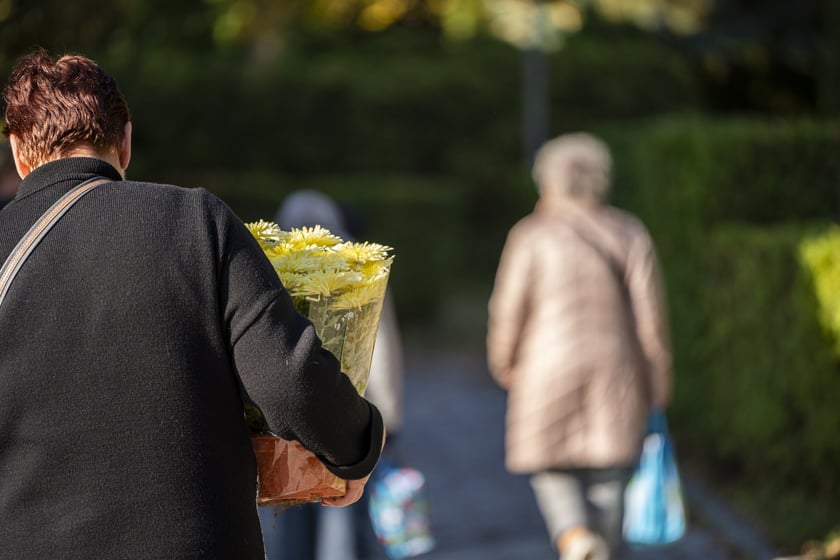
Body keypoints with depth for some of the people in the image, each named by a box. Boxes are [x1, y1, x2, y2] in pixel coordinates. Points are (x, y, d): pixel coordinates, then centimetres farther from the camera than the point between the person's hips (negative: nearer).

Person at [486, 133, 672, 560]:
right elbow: (649, 312, -2)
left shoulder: (532, 236, -5)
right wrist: (657, 378, 7)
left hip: (549, 369, -2)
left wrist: (504, 363, 13)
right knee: (606, 479, 9)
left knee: (552, 469, 12)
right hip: (615, 376, 2)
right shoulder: (629, 234, 1)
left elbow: (509, 309, -4)